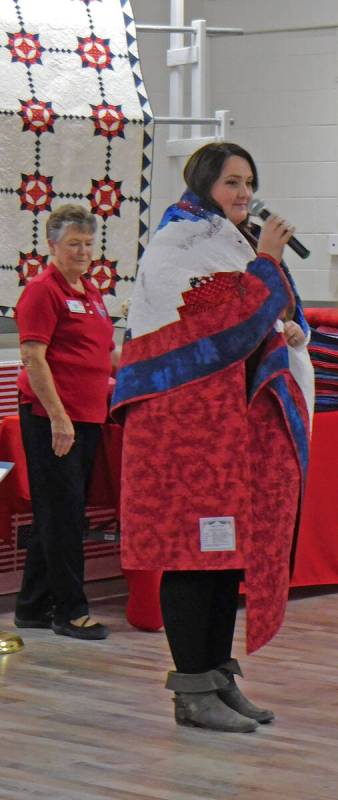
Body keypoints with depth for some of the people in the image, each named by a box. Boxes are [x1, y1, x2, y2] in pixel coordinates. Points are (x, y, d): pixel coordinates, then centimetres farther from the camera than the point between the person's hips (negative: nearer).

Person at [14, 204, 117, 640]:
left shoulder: (91, 292, 16)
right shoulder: (43, 289, -9)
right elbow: (33, 357, -15)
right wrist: (58, 417, -19)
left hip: (88, 416, 9)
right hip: (51, 416, -9)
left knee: (56, 515, 12)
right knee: (62, 512, -5)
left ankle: (33, 605, 20)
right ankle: (71, 610, 1)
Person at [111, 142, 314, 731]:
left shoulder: (237, 244, 20)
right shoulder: (175, 246, -7)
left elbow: (271, 319, 25)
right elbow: (224, 320, -17)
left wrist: (288, 329, 3)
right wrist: (265, 262, -10)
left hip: (242, 415, 9)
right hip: (188, 413, -9)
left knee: (236, 545, 8)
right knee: (195, 546, -8)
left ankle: (220, 677, 15)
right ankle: (193, 691, -4)